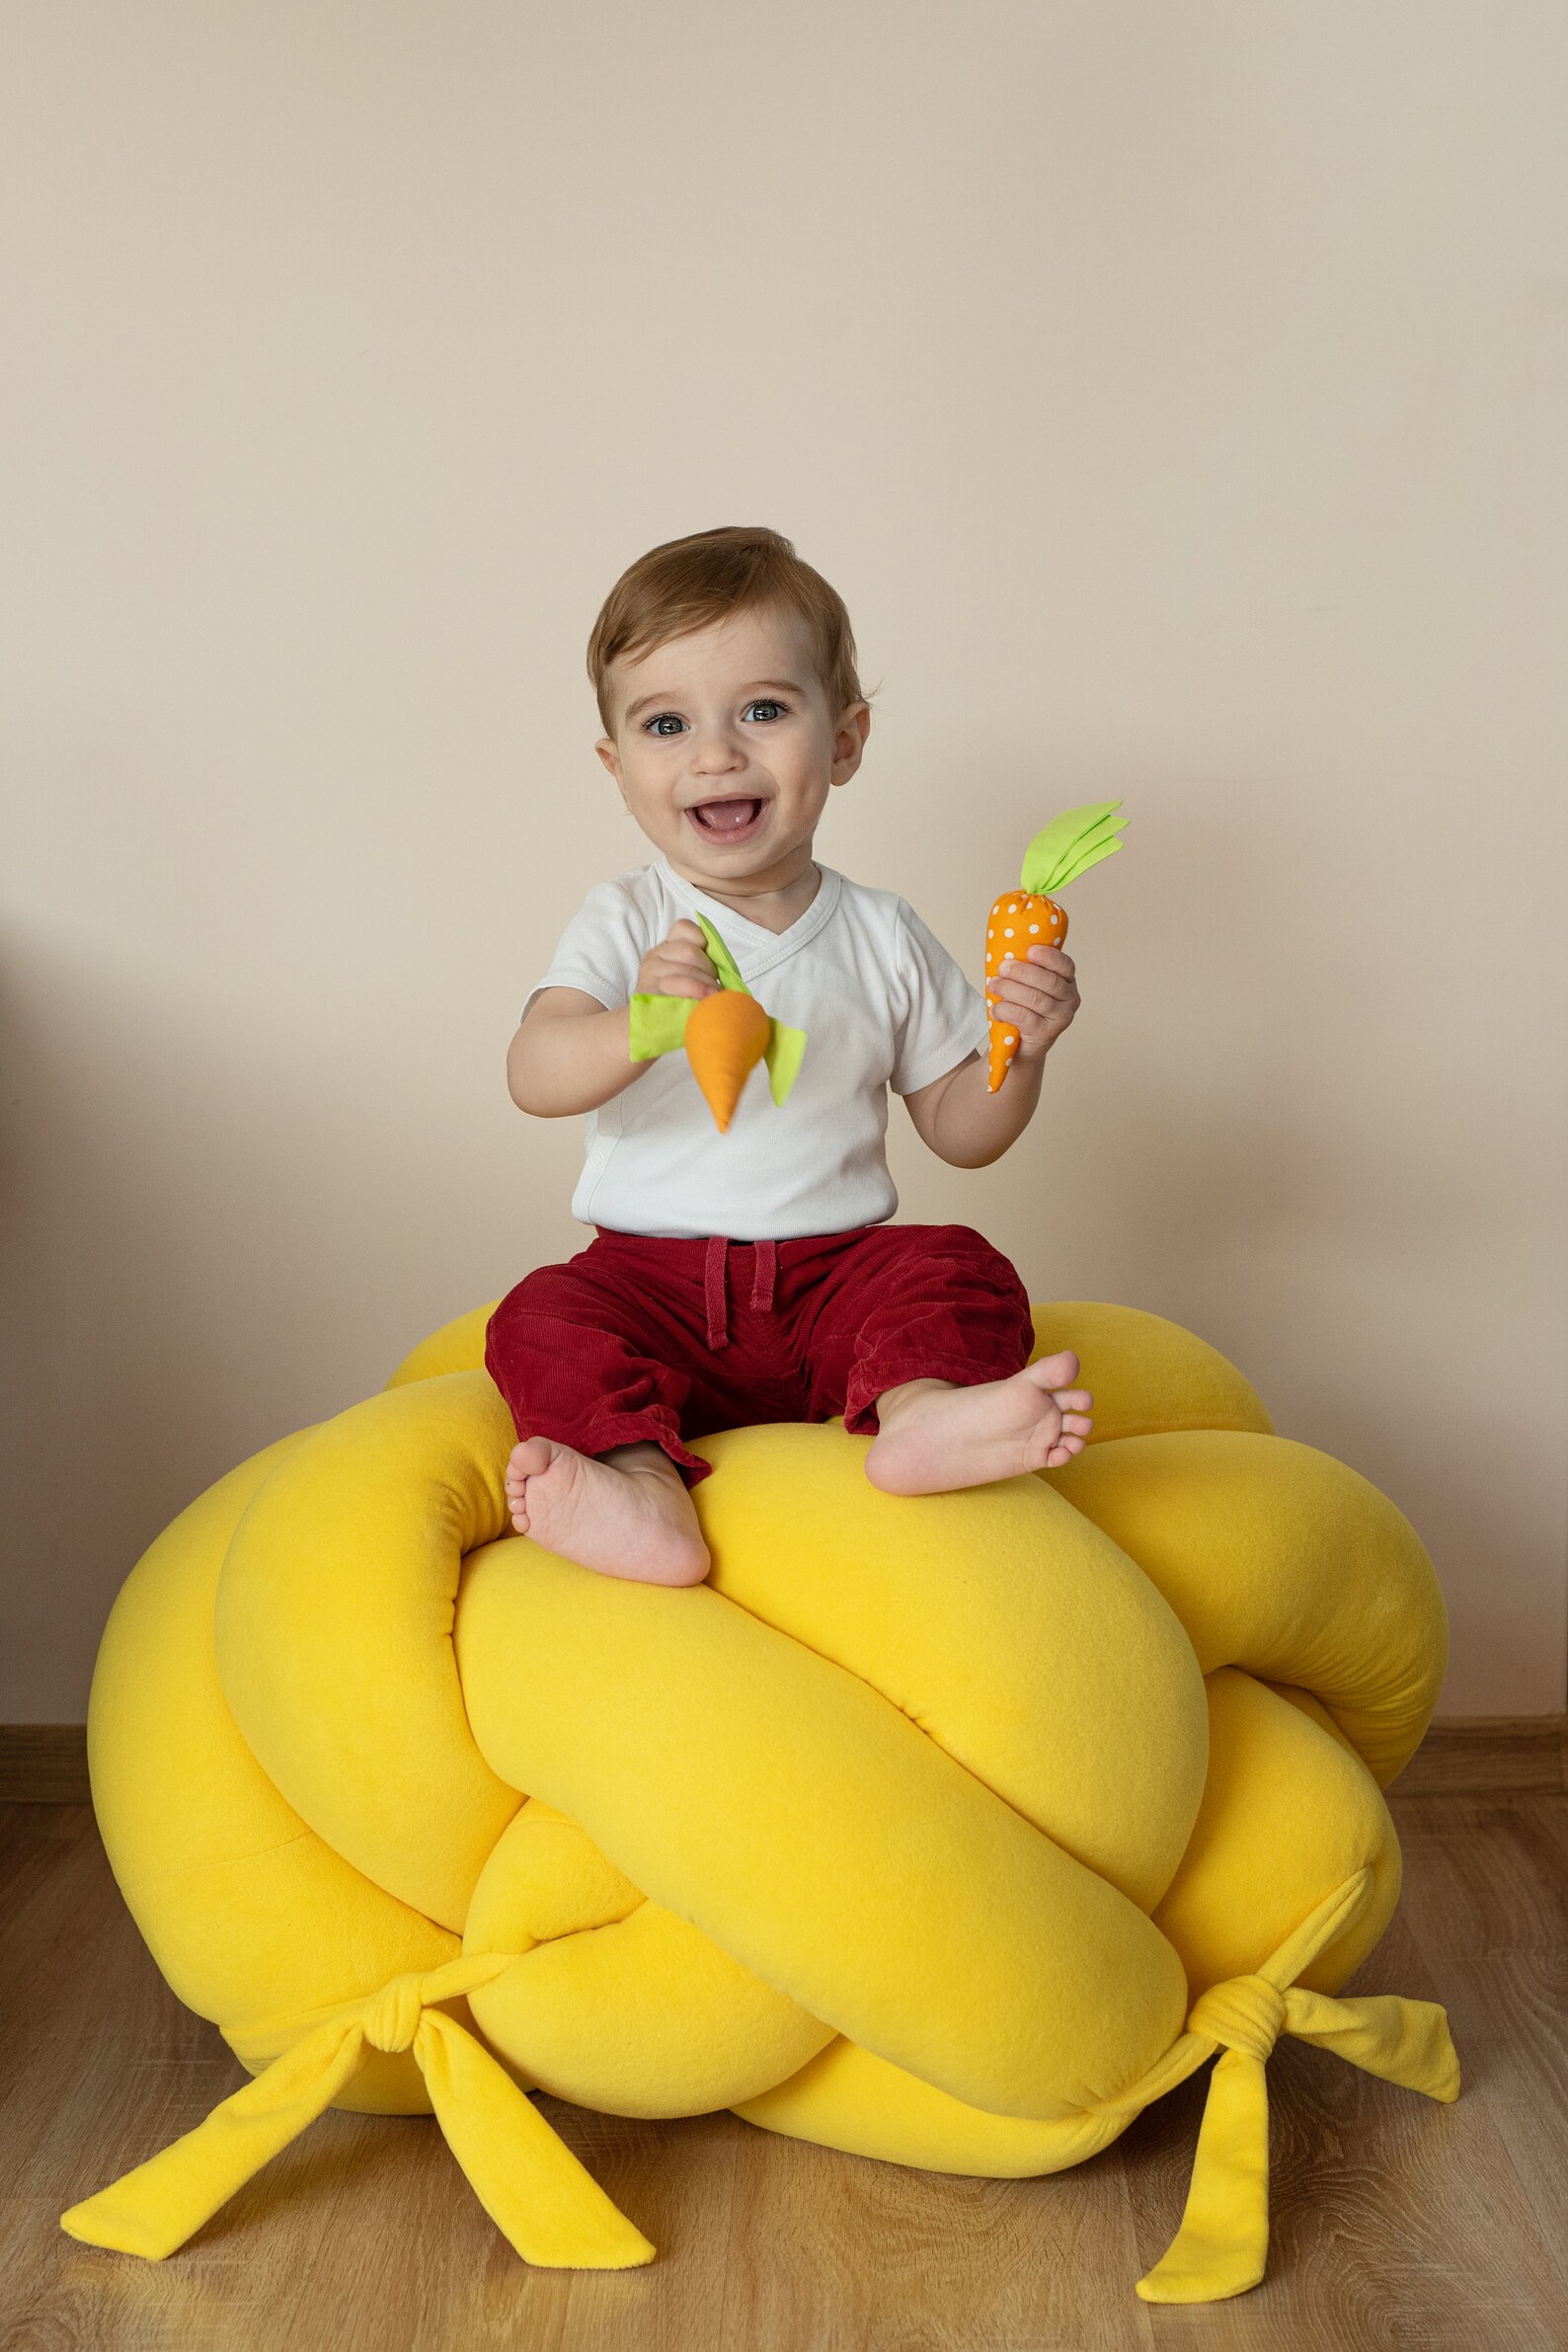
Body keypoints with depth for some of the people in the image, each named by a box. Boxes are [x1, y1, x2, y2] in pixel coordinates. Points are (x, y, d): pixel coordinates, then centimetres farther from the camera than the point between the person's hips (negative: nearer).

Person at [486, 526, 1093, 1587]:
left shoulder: (881, 936, 6)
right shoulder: (627, 924, 0)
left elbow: (960, 1131, 12)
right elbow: (533, 1079, -17)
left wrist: (1021, 1050, -9)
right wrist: (643, 1023, -38)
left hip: (836, 1274, 1)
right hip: (655, 1279, -1)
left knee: (964, 1270, -22)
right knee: (544, 1316, -26)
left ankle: (918, 1410, -46)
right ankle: (645, 1484, -43)